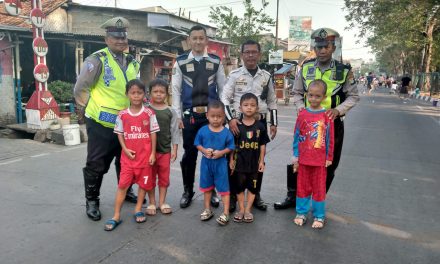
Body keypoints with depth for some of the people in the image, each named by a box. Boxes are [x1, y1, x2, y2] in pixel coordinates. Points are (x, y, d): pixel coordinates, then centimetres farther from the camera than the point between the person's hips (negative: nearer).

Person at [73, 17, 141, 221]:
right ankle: (91, 201, 21)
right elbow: (80, 89, -8)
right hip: (101, 124, -6)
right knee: (96, 165, 4)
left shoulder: (132, 62, 8)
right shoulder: (97, 60, -11)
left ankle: (126, 191, 38)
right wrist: (91, 110, -7)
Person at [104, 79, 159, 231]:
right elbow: (120, 134, 5)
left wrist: (153, 153, -4)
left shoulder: (149, 113, -5)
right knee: (123, 184, 1)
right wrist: (125, 149, -9)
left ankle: (138, 209, 29)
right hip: (128, 155, 0)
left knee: (144, 183, 11)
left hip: (145, 155, 0)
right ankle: (116, 216, 9)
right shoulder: (122, 115, -2)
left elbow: (153, 133, -2)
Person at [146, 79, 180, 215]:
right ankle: (152, 203, 22)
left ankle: (162, 202, 24)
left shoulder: (170, 111, 0)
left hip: (165, 149, 1)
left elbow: (175, 131, 1)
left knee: (164, 177, 10)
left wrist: (174, 149, -2)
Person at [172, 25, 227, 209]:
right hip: (190, 114, -1)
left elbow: (222, 88, 8)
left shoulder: (215, 61, 5)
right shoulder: (181, 62, 2)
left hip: (211, 114, 1)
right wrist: (178, 116, -2)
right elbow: (176, 90, 3)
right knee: (189, 153, 7)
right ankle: (188, 191, 24)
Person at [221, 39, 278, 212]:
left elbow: (272, 101, 14)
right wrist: (231, 119, -17)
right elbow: (225, 98, -4)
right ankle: (232, 196, 17)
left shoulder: (266, 76, 9)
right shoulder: (235, 75, 0)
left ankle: (256, 195, 25)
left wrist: (273, 123, 9)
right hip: (238, 122, -2)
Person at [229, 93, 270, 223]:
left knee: (252, 187, 11)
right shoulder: (236, 126, -6)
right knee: (239, 187, 11)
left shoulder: (260, 126, -4)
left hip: (254, 163, 1)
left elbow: (262, 145, 1)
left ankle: (248, 210, 25)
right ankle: (241, 209, 26)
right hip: (240, 162, 0)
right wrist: (231, 160, -3)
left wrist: (261, 161, 0)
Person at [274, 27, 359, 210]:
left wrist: (338, 110, -14)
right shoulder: (306, 68, 2)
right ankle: (292, 197, 25)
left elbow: (353, 96, 3)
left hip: (333, 124, -1)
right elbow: (297, 93, 10)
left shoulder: (344, 71, -4)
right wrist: (300, 107, -9)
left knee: (328, 166, 10)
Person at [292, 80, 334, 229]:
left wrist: (329, 158, 0)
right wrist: (295, 156, 1)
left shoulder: (327, 116, -7)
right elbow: (296, 136, 2)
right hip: (303, 159, 2)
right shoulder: (302, 114, -3)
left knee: (319, 188, 10)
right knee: (302, 187, 13)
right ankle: (301, 213, 28)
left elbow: (330, 138, -2)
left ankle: (319, 216, 24)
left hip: (320, 160, -1)